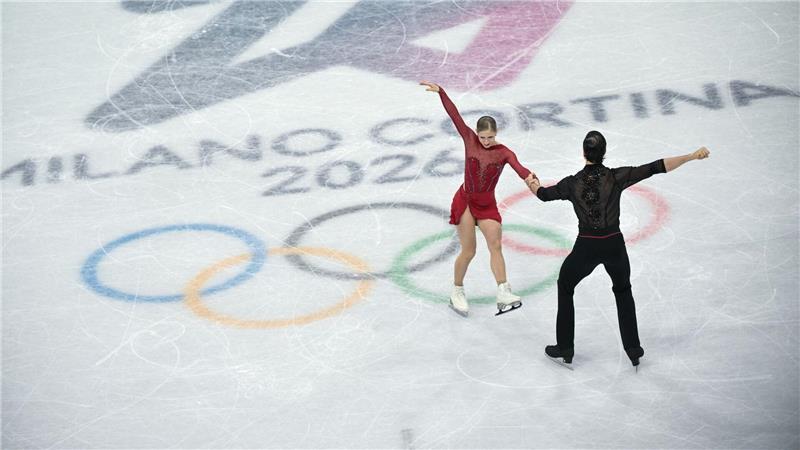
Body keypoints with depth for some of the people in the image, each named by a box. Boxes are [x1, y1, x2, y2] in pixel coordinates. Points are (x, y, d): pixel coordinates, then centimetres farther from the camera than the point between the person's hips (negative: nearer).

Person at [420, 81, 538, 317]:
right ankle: (457, 293, 19)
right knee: (468, 251, 0)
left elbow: (517, 166, -29)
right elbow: (454, 115, -11)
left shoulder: (503, 152, -8)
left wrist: (528, 176, -51)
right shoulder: (469, 140, -6)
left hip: (488, 206, 1)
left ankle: (503, 294, -19)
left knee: (496, 246, -12)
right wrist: (440, 91, -15)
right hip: (465, 201, -1)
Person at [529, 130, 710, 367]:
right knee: (623, 291, 27)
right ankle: (633, 349, 27)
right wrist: (692, 156, -11)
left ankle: (565, 349, 26)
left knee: (565, 287, 24)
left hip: (586, 248, -1)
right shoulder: (616, 177, -11)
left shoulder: (573, 183, -8)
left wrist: (533, 185, 33)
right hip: (614, 245, 1)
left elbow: (544, 194, 10)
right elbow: (656, 168, -14)